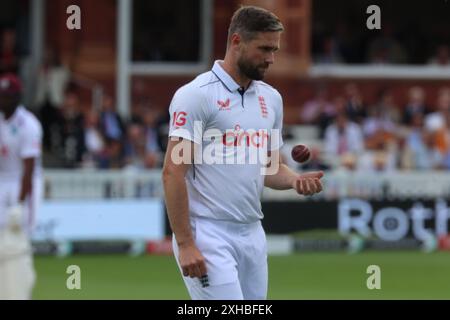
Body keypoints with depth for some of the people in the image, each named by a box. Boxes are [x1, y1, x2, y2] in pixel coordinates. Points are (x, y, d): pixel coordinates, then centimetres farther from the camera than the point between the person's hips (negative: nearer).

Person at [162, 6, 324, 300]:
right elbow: (173, 172, -14)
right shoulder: (197, 95, -10)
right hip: (208, 235, -8)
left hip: (253, 235, 8)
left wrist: (295, 180, -3)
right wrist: (185, 244, -19)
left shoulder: (271, 98, 13)